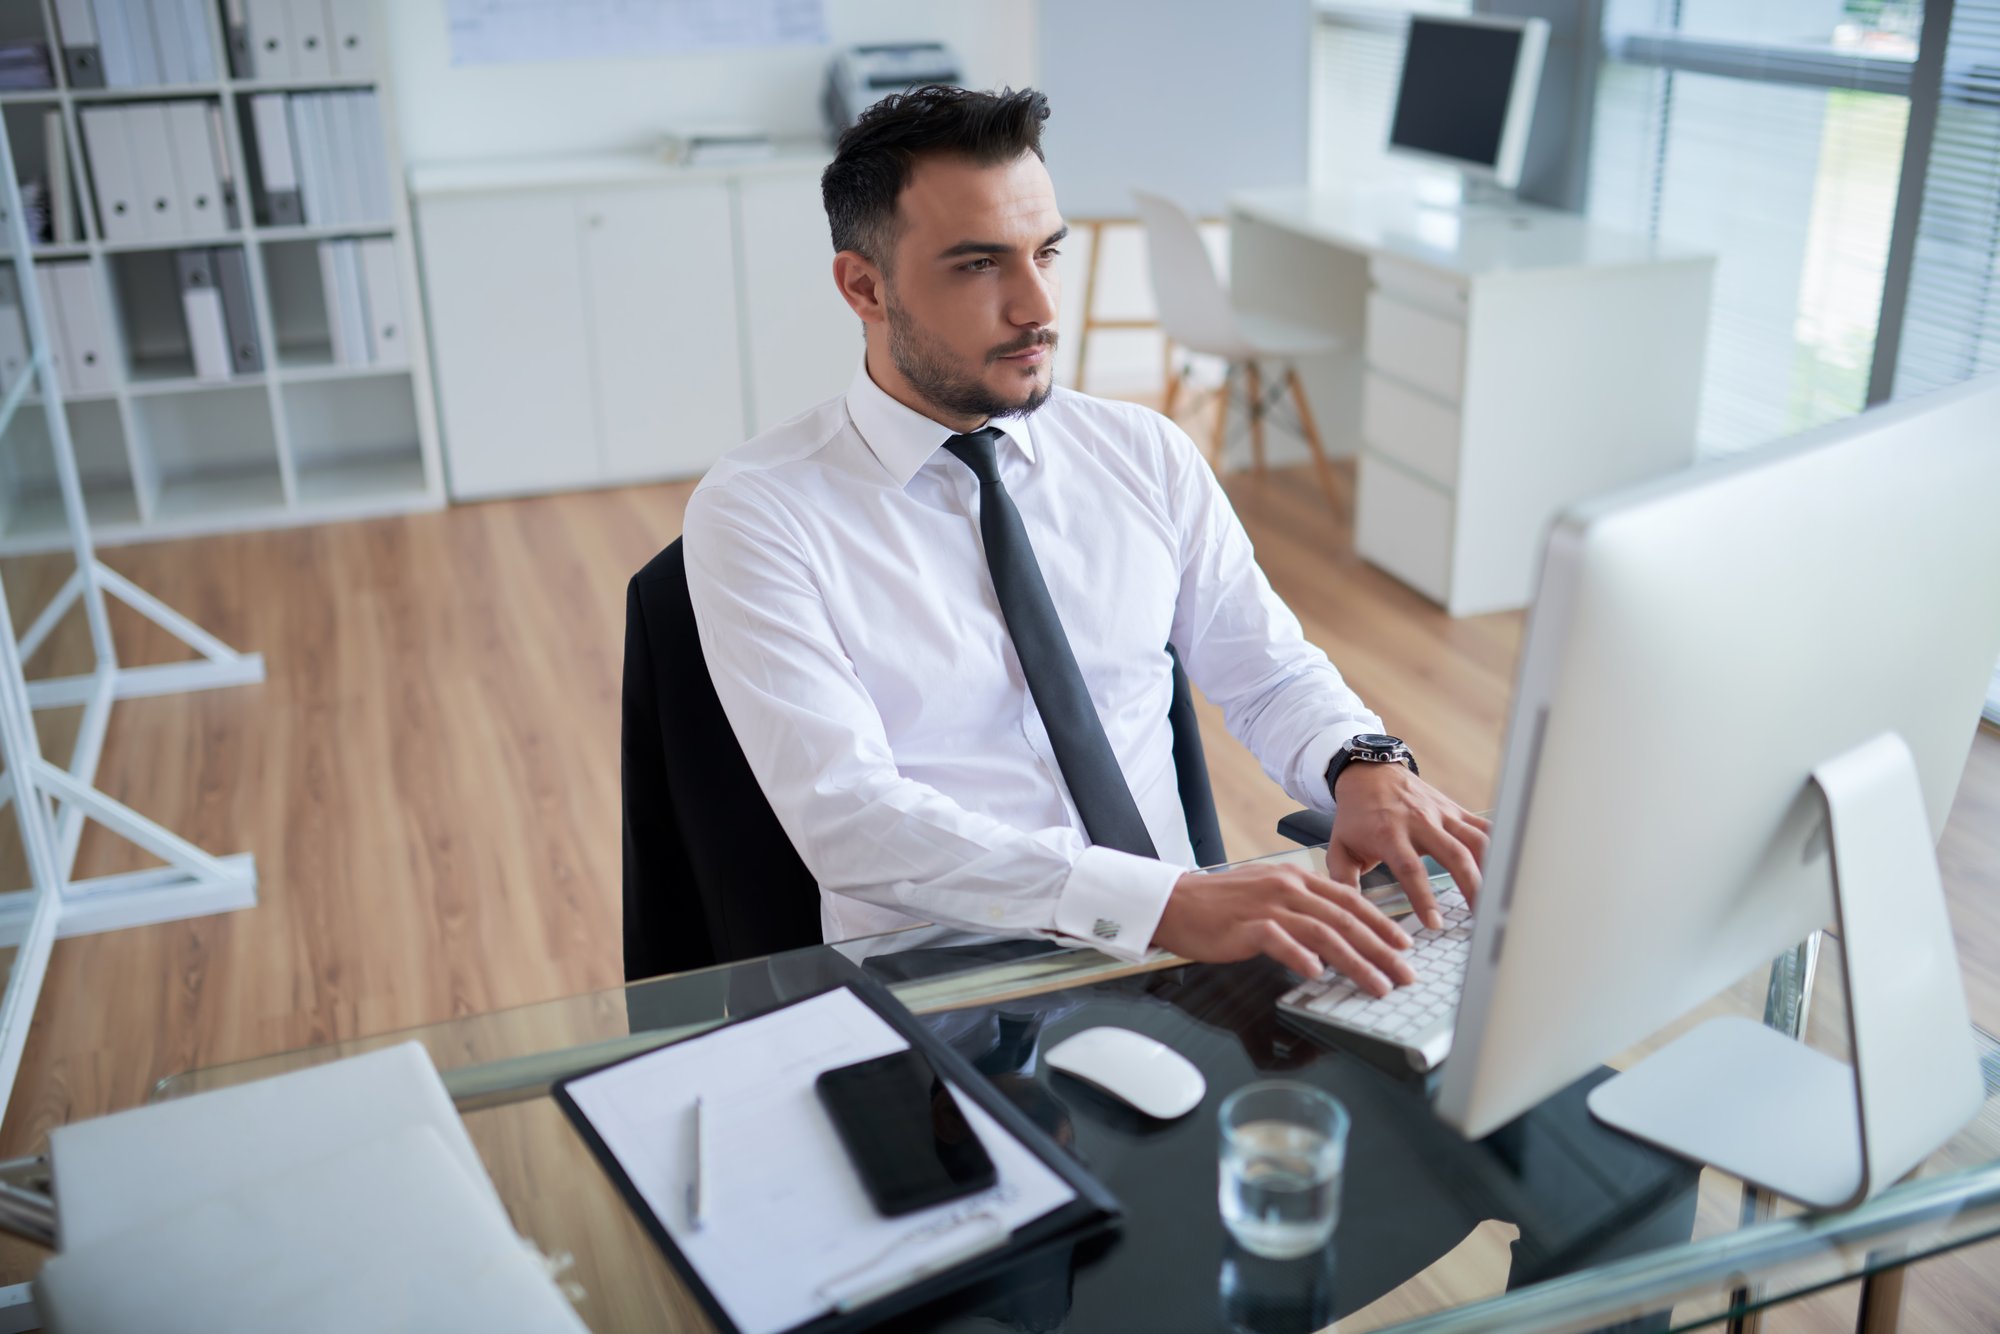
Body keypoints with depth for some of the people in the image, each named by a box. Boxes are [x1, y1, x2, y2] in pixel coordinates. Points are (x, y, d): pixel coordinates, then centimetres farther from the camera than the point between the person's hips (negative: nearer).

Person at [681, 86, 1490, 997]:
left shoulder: (1146, 455, 6)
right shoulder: (756, 511, -9)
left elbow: (1271, 675, 13)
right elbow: (846, 816, -20)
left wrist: (1366, 767, -12)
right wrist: (1163, 902, -31)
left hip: (1181, 958, 3)